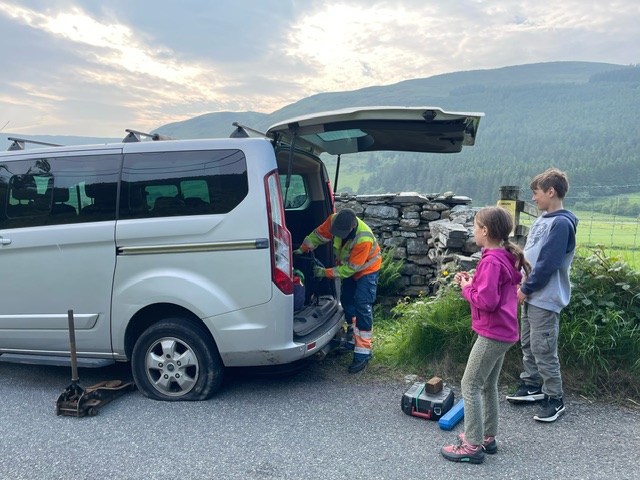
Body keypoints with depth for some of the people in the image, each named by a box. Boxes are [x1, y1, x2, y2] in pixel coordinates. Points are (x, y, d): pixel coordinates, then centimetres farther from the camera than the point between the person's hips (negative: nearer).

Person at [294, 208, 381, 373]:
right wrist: (303, 249, -11)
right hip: (348, 265, 7)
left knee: (362, 305, -18)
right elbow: (319, 234, -5)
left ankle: (363, 352, -14)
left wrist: (326, 273, -29)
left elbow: (351, 268, -32)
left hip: (366, 268, -7)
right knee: (346, 301, 12)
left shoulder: (364, 239, -40)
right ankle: (355, 340, 29)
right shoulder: (334, 220, -23)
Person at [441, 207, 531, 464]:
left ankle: (473, 446, 5)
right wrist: (473, 281, 3)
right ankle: (488, 437, 29)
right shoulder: (505, 257, 10)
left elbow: (487, 300, -27)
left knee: (470, 386, -2)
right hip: (504, 332, 10)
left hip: (492, 334, -10)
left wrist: (467, 288, -11)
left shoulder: (491, 261, -21)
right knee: (488, 385, 19)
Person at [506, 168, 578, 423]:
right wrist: (521, 285, 10)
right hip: (530, 295, 9)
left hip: (545, 299, -9)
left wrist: (526, 289, -14)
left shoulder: (562, 223, -18)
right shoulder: (541, 220, 10)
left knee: (543, 349, -2)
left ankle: (554, 399, 12)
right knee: (528, 344, 17)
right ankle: (532, 385, 32)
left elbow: (548, 264, -21)